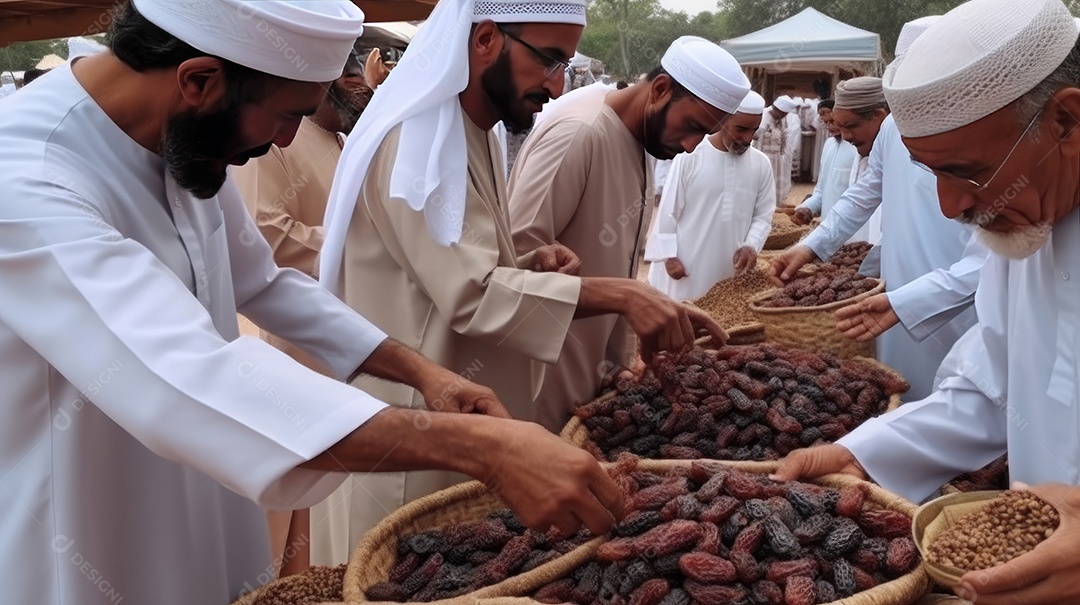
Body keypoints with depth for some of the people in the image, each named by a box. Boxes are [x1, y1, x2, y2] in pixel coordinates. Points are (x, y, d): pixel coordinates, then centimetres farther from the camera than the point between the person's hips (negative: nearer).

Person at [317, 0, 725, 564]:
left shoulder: (474, 136, 11)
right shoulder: (417, 141, -20)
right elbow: (471, 295, -27)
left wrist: (532, 265, -2)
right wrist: (619, 294, -30)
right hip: (407, 432, -9)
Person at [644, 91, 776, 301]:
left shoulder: (761, 164, 2)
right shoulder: (690, 156, -9)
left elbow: (763, 216, 7)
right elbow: (669, 210, -5)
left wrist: (750, 245, -11)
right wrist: (669, 255, -8)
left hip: (730, 271, 3)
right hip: (686, 265, -3)